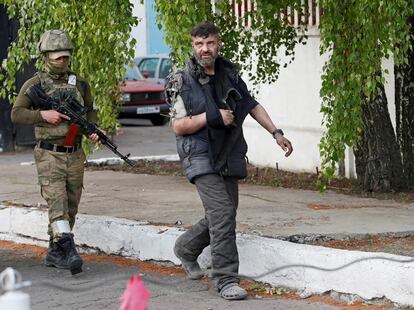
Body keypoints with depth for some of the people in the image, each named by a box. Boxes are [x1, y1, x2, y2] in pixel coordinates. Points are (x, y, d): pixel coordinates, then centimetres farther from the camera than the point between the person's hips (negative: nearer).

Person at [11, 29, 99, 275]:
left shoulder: (80, 84, 9)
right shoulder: (35, 84, -2)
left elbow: (90, 111, 20)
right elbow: (16, 114, -5)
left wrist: (92, 130, 0)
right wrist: (43, 115, -18)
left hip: (75, 155, 5)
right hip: (49, 155, -5)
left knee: (71, 206, 7)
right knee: (57, 201, -17)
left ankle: (54, 253, 18)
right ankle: (69, 250, -28)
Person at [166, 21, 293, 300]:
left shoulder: (229, 73, 7)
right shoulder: (183, 82, -8)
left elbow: (252, 105, 18)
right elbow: (178, 126, -9)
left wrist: (276, 133, 12)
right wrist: (212, 117, -19)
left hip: (230, 158, 6)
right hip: (202, 158, -6)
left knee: (224, 215, 14)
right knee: (222, 214, -17)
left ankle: (186, 248, 39)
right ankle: (226, 280, -13)